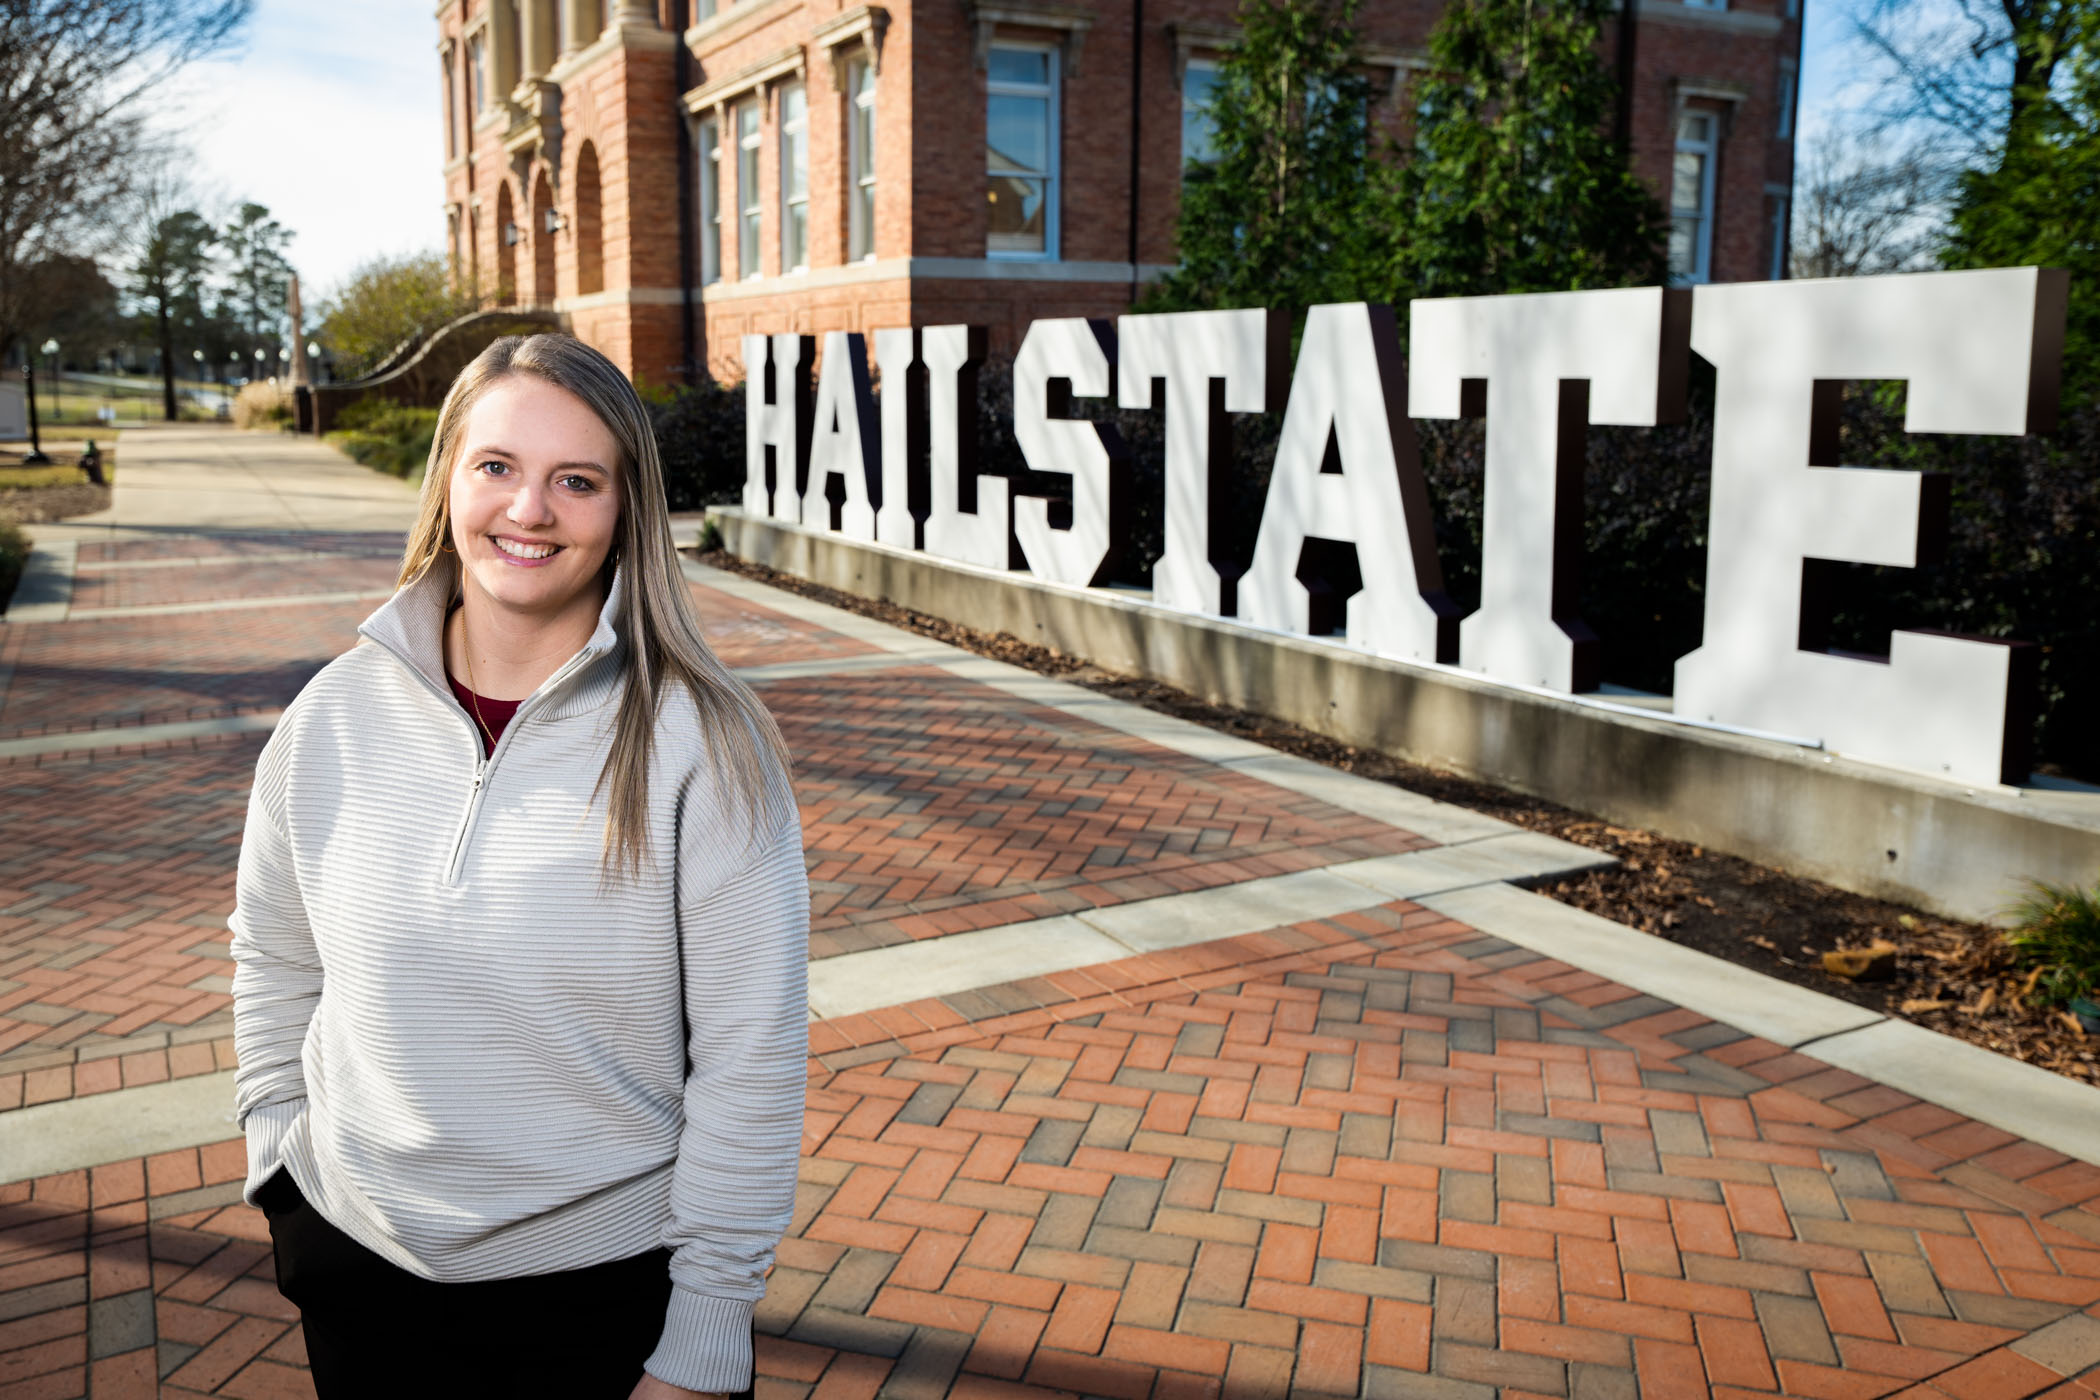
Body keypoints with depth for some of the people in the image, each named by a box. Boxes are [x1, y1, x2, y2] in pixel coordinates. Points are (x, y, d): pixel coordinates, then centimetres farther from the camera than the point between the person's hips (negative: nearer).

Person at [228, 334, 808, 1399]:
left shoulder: (702, 740, -16)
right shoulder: (334, 714, -4)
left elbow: (750, 1062, -14)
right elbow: (274, 968, 10)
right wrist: (287, 1169, 6)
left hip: (611, 1284, -3)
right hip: (361, 1270, 3)